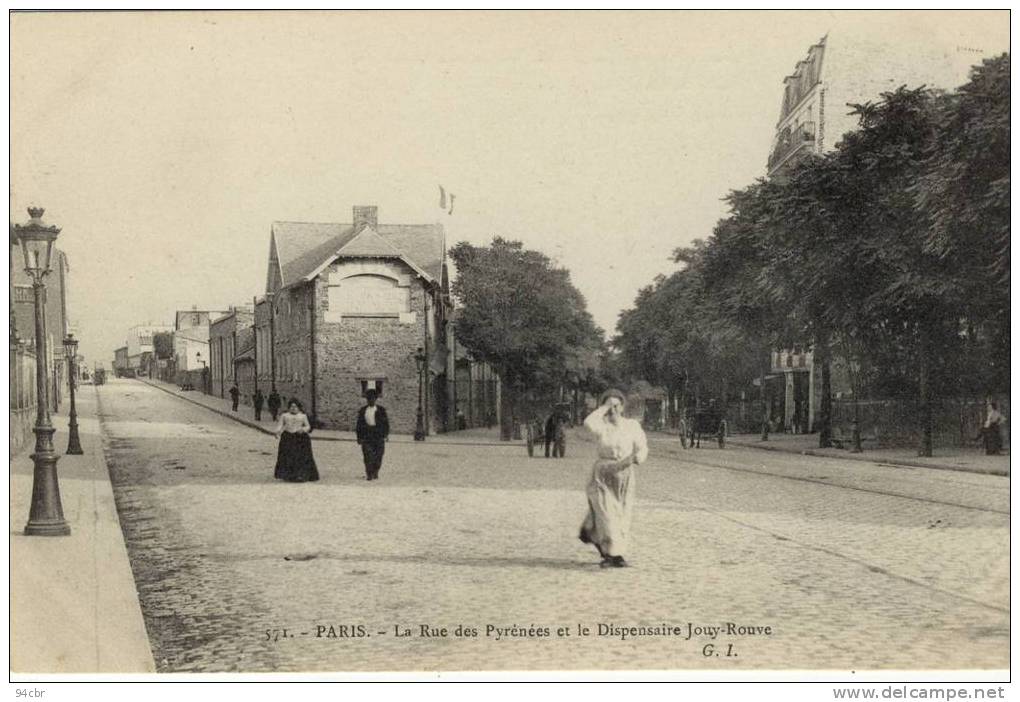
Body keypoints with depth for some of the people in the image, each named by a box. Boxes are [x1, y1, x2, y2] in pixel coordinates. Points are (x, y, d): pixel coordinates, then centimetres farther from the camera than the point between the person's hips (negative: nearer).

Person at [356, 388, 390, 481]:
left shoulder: (381, 410, 6)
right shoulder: (362, 410, 10)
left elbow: (386, 423, 5)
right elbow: (359, 424, 12)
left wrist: (386, 434, -4)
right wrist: (359, 437, 7)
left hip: (379, 435, 0)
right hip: (367, 436, 0)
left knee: (378, 456, 1)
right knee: (368, 456, -9)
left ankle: (375, 473, 21)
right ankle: (369, 475, -6)